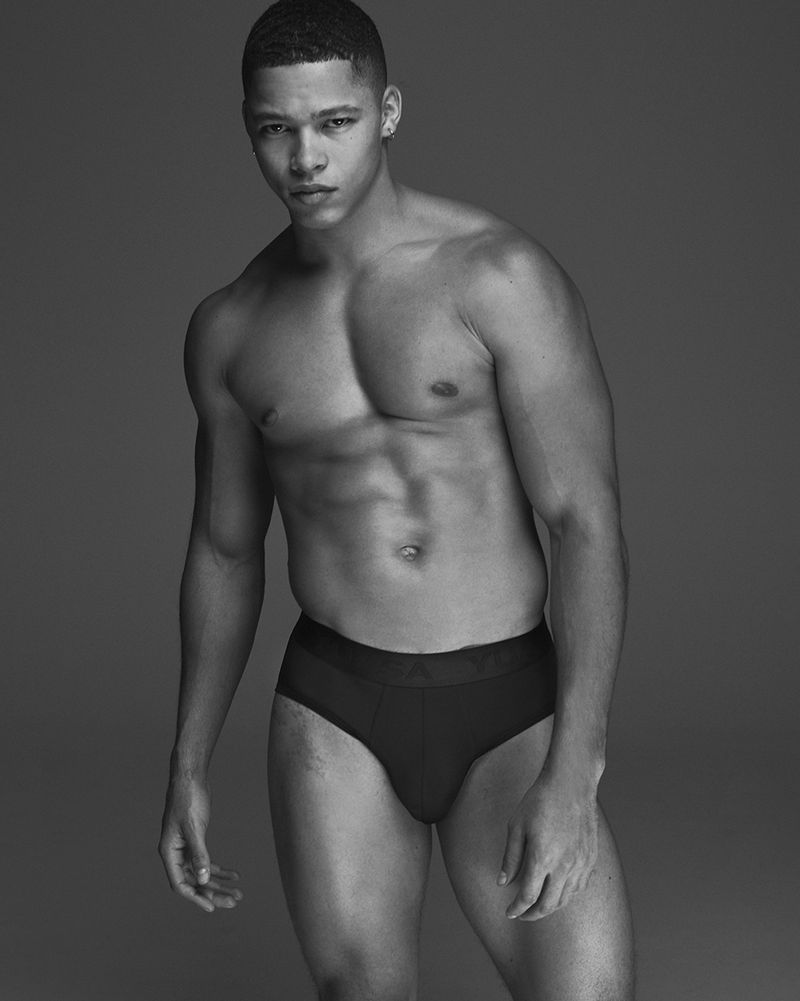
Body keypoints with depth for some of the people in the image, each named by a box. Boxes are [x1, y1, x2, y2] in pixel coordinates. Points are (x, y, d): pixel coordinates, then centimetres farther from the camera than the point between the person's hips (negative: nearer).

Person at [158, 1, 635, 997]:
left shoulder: (503, 276, -10)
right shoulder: (231, 327, 5)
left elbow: (587, 523, -13)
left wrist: (573, 773, -22)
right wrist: (187, 770, 17)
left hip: (511, 709, -3)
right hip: (333, 712, 3)